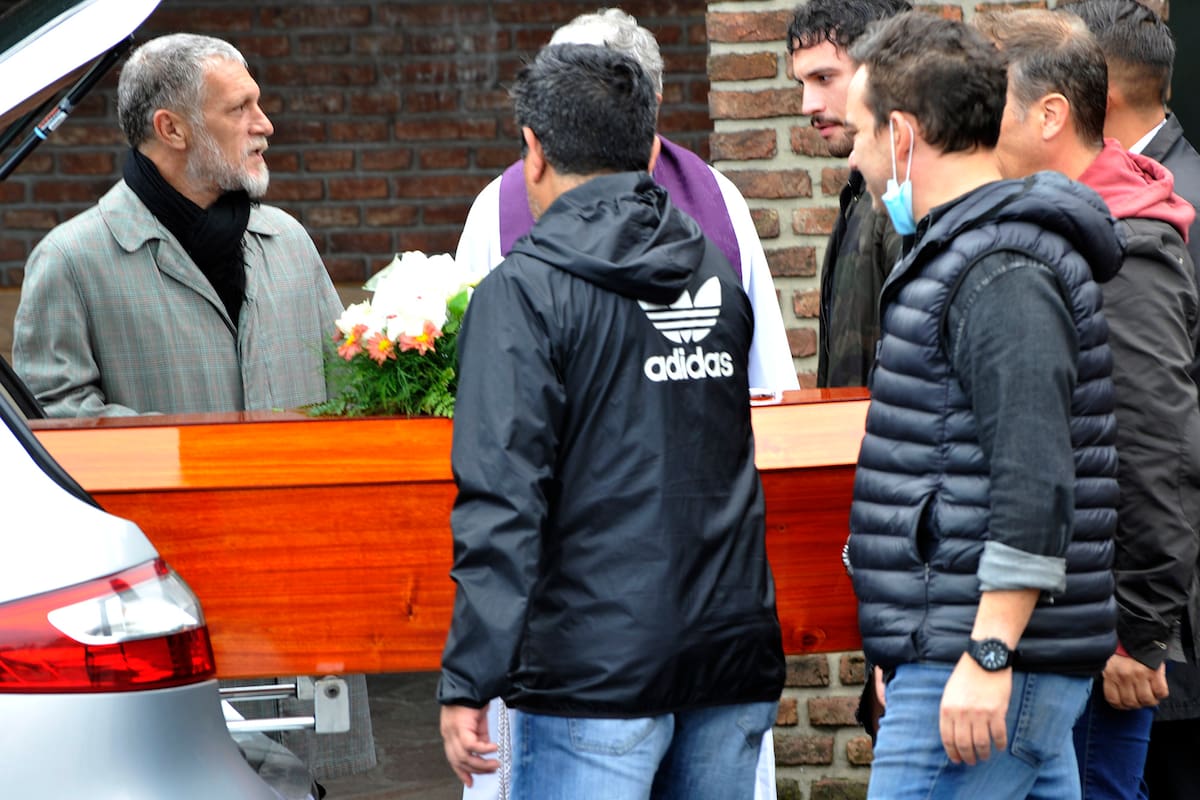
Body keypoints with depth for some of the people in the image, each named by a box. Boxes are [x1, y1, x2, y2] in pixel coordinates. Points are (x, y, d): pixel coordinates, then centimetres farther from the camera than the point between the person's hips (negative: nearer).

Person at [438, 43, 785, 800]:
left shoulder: (524, 292, -7)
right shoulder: (720, 278, 12)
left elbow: (502, 506, -13)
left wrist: (469, 682, -12)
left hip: (596, 676, -6)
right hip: (735, 657, 6)